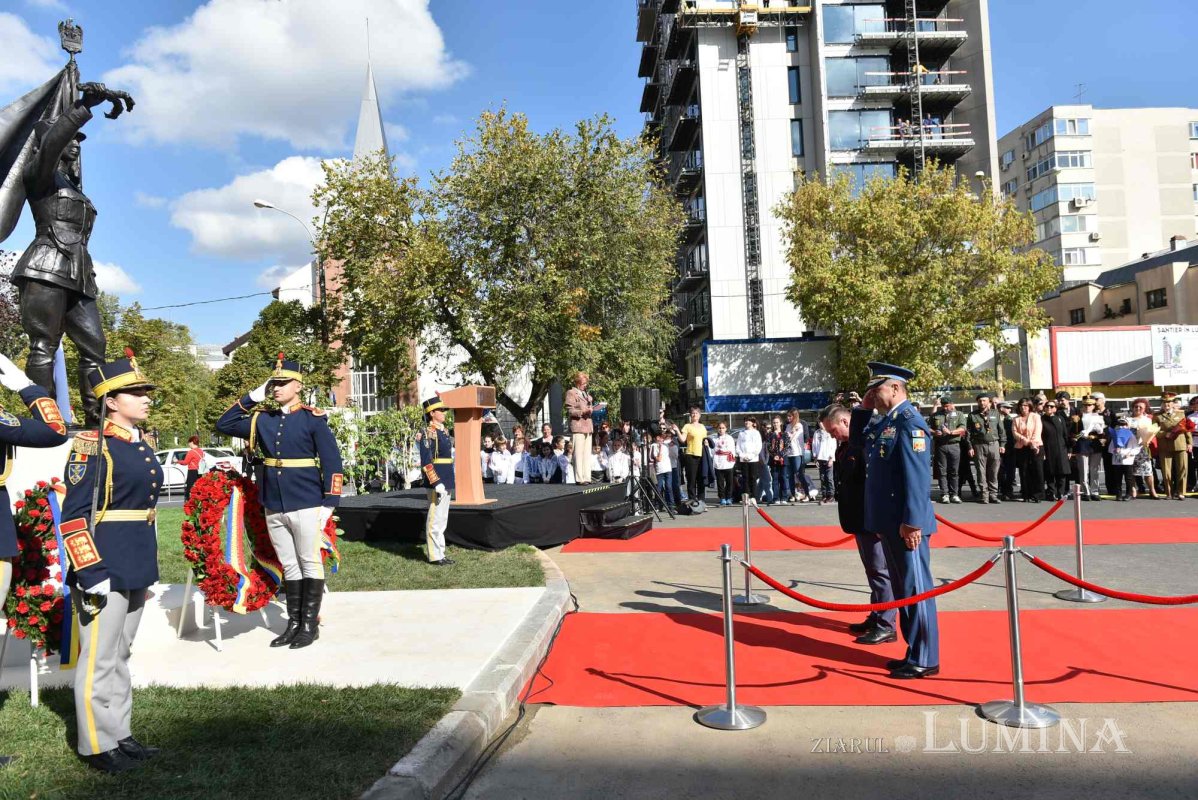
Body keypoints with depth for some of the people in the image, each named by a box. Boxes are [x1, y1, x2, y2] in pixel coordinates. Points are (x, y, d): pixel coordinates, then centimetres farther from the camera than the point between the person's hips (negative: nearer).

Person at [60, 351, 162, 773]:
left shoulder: (142, 447, 11)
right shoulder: (92, 446, -13)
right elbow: (74, 516, -16)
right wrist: (90, 573, -19)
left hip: (136, 568, 8)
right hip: (105, 569, -8)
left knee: (120, 655, 17)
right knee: (99, 659, 3)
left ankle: (120, 735, 27)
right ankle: (98, 746, 15)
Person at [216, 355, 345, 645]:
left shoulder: (313, 419, -6)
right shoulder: (263, 420, 9)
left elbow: (332, 462, -8)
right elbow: (224, 425, 16)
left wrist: (329, 503, -12)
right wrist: (251, 398, 5)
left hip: (306, 506, -5)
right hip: (273, 507, 5)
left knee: (310, 564, 4)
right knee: (289, 566, 13)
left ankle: (310, 625, 13)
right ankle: (293, 624, 21)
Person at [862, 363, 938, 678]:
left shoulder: (909, 421, -14)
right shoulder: (885, 423, 15)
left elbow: (918, 476, -21)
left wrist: (912, 522, -23)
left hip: (906, 525, -9)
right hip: (889, 524, 9)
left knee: (916, 589, 0)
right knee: (902, 589, 16)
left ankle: (924, 660, 10)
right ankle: (914, 653, 26)